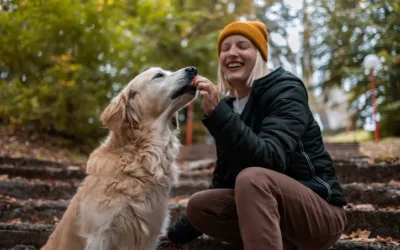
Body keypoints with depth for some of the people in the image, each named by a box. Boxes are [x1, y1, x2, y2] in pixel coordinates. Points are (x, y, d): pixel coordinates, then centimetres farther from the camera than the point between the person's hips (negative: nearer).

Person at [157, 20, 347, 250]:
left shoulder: (285, 90, -12)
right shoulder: (229, 104, 7)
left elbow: (269, 159, -30)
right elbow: (223, 179, 10)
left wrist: (217, 113, -37)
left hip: (320, 211, -7)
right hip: (269, 208, 7)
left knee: (252, 178, -32)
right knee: (199, 205, -9)